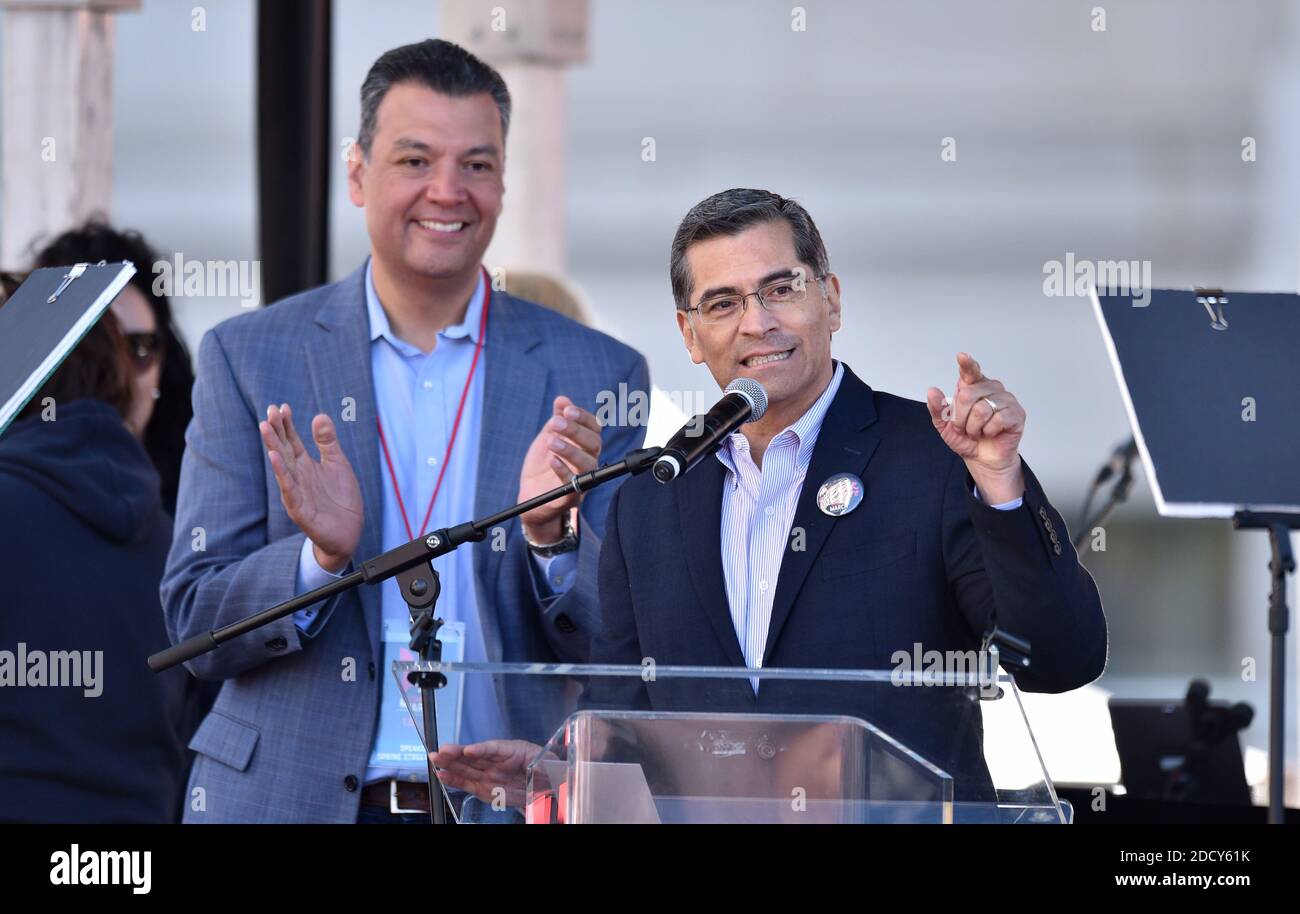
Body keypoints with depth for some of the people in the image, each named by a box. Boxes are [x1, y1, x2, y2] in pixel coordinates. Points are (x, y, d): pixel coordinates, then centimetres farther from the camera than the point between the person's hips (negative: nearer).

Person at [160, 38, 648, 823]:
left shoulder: (597, 376, 4)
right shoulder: (247, 359, 4)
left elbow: (627, 644, 2)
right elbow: (194, 625, 1)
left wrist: (552, 532, -16)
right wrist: (322, 557, -16)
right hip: (295, 801, -1)